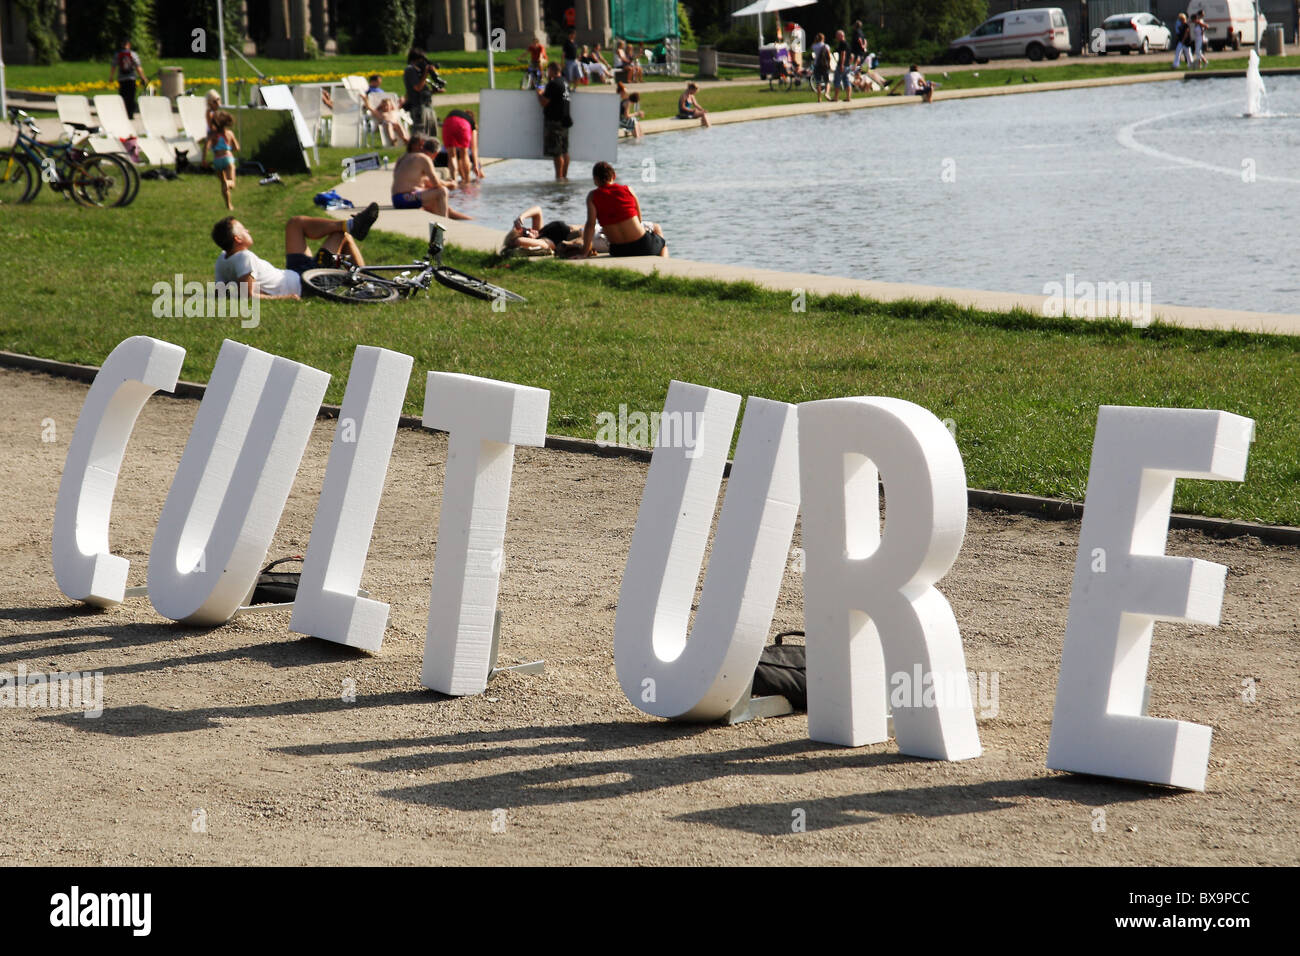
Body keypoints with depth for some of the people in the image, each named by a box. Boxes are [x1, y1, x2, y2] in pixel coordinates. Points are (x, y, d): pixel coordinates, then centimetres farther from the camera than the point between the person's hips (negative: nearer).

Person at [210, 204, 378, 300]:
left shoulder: (222, 261, -6)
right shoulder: (245, 258, -32)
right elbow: (248, 295, -39)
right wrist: (282, 297, -33)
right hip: (304, 283, -10)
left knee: (297, 223, 18)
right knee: (343, 236, 0)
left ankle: (350, 224, 19)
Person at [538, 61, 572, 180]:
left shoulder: (552, 84, -16)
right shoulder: (564, 83, 12)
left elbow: (544, 102, -18)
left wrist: (539, 94, 0)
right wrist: (544, 92, 25)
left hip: (554, 121, -9)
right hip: (564, 120, 9)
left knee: (556, 152, -7)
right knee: (564, 151, 13)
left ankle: (559, 177, -7)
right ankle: (564, 175, 17)